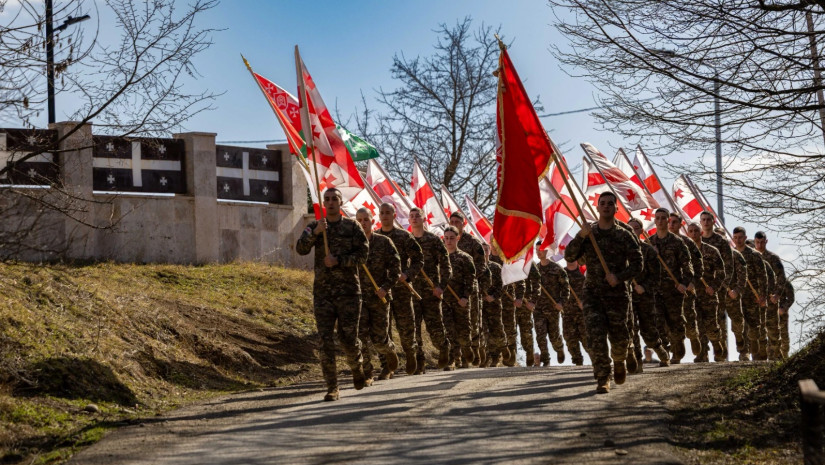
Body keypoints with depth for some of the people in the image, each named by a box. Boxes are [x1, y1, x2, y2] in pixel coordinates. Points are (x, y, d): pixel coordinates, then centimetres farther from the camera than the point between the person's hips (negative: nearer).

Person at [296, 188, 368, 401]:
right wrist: (315, 232, -21)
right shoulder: (314, 226, 9)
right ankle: (332, 387, 0)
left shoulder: (352, 226, 4)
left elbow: (362, 255, -3)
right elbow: (301, 249, -6)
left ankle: (356, 367, 32)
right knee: (326, 340, -4)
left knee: (348, 338, -1)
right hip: (323, 292, 2)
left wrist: (338, 261, -15)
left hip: (349, 290, -2)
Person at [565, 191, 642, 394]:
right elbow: (569, 256, -4)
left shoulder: (624, 236, 0)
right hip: (592, 293, 1)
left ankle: (619, 362, 39)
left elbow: (637, 264, -1)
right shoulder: (588, 233, 6)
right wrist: (580, 236, -18)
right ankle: (603, 379, -9)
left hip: (616, 294, -1)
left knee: (618, 337, 5)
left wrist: (619, 277, -17)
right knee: (596, 336, -12)